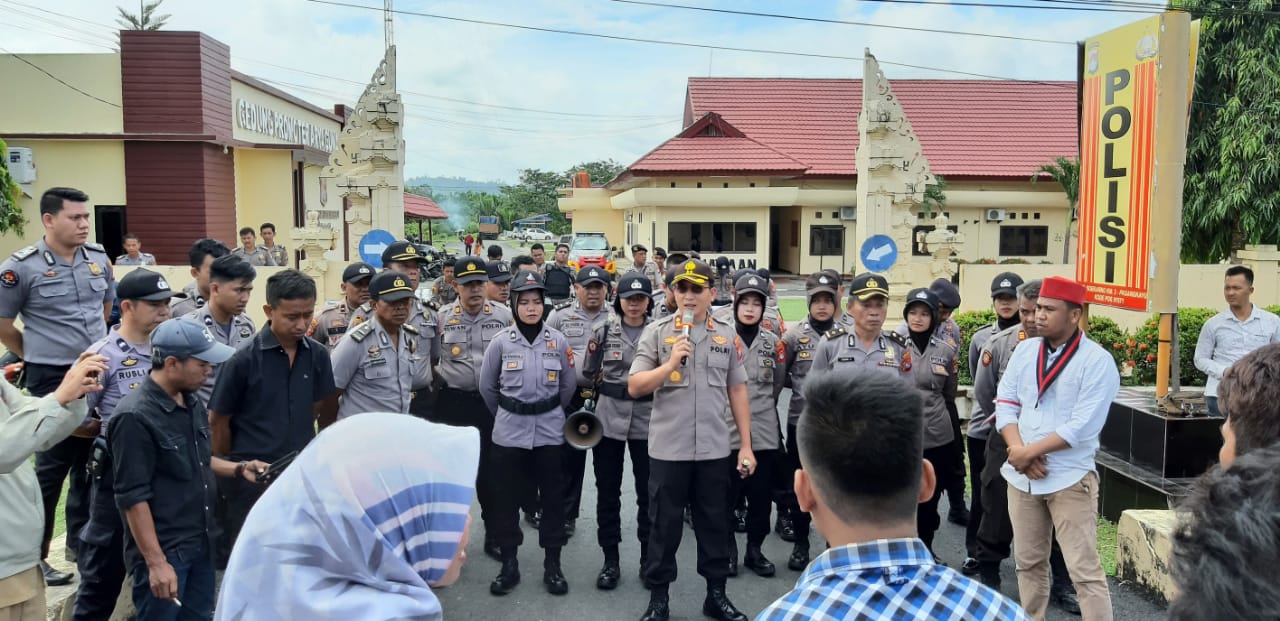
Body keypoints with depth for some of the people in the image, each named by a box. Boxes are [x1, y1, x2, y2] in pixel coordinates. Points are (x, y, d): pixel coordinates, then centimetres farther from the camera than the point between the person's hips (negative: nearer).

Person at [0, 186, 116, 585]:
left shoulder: (99, 258, 4)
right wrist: (42, 358, 5)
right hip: (52, 381, -5)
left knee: (92, 463, 14)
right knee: (50, 468, 2)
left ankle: (81, 543, 29)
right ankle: (33, 556, 17)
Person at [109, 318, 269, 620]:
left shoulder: (193, 403, 7)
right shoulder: (135, 416, -19)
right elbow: (133, 497, -20)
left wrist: (239, 469, 5)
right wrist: (156, 562, -20)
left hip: (200, 545, 8)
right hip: (163, 551, -8)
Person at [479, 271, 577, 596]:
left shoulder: (558, 340, -2)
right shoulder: (500, 341, -4)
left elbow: (569, 384, 9)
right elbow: (487, 386, 7)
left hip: (549, 431, 0)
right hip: (509, 431, 0)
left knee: (552, 497, 7)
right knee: (507, 498, 6)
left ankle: (552, 564, 19)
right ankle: (509, 564, 19)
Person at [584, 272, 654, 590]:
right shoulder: (603, 330, 0)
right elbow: (588, 371, 10)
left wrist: (645, 388, -2)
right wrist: (610, 388, 5)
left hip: (647, 420, 0)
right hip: (609, 418, 1)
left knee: (648, 491, 6)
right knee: (607, 491, 6)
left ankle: (648, 558, 21)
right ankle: (610, 560, 18)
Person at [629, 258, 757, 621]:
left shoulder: (727, 335, 5)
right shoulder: (656, 333, -2)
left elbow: (737, 391, 8)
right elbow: (634, 387, -5)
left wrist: (746, 446, 5)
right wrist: (671, 364, -19)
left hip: (714, 450, 2)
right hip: (668, 449, -2)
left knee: (715, 523, 13)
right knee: (664, 525, 9)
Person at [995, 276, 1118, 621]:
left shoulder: (1097, 361, -11)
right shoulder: (1025, 350, 7)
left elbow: (1081, 427, -17)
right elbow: (1006, 403, 4)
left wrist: (1029, 451, -14)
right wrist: (1019, 452, -10)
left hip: (1069, 479, -5)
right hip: (1021, 476, 6)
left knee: (1084, 570, -3)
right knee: (1028, 563, 15)